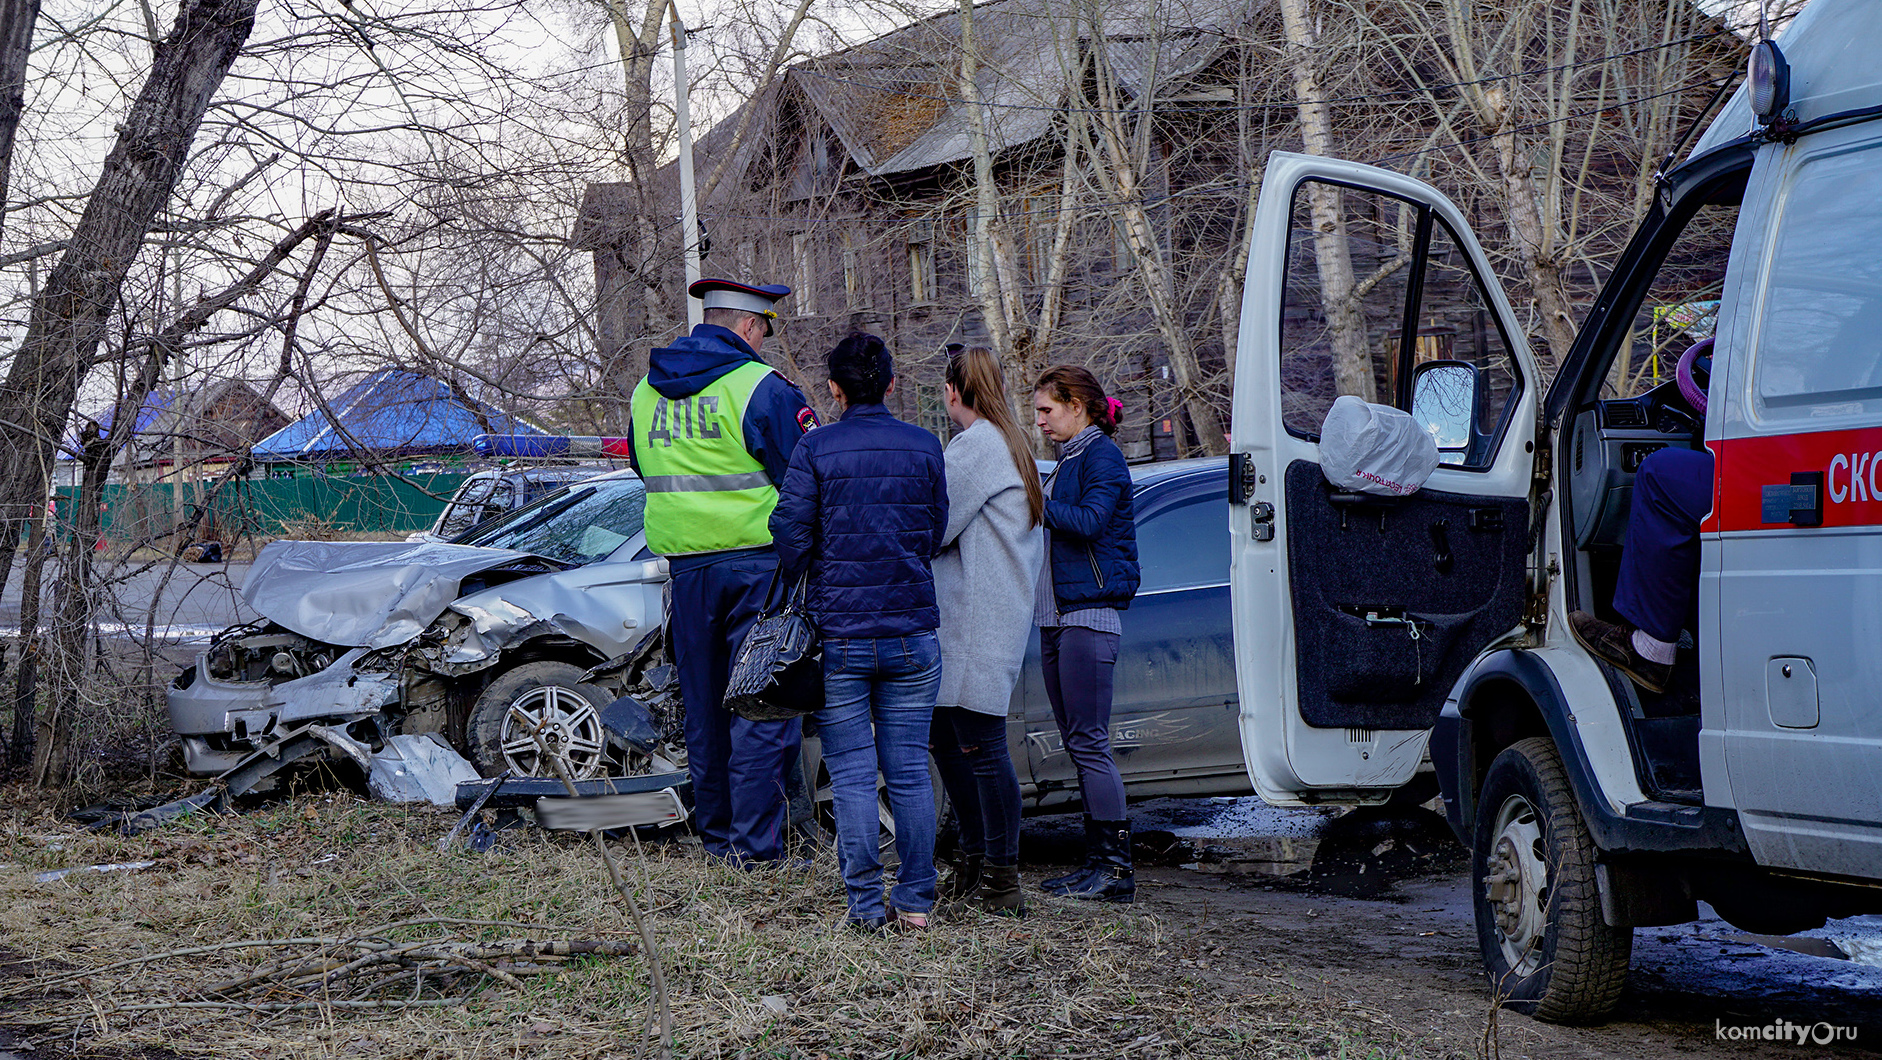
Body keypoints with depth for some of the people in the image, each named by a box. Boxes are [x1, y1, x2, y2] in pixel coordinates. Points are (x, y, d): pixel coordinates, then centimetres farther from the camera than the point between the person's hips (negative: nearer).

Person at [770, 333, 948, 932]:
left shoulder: (815, 451, -7)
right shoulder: (924, 448, 1)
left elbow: (790, 536, -8)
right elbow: (936, 533, 8)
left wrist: (791, 599, 9)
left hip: (839, 635, -2)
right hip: (912, 632, 2)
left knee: (852, 774, 3)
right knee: (910, 770, 8)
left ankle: (866, 904, 3)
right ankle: (916, 900, 10)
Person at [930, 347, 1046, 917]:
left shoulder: (975, 444, -12)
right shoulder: (1012, 444, 19)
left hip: (981, 622, -10)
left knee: (981, 745, -8)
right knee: (946, 737, 16)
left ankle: (1002, 882, -5)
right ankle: (975, 864, 23)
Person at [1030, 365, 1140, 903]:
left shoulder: (1102, 456, -7)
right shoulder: (1068, 459, 21)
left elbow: (1089, 521, -20)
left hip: (1089, 615, -10)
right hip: (1057, 616, 10)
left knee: (1089, 742, -11)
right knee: (1077, 743, 9)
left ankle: (1116, 869, -9)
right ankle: (1097, 861, 12)